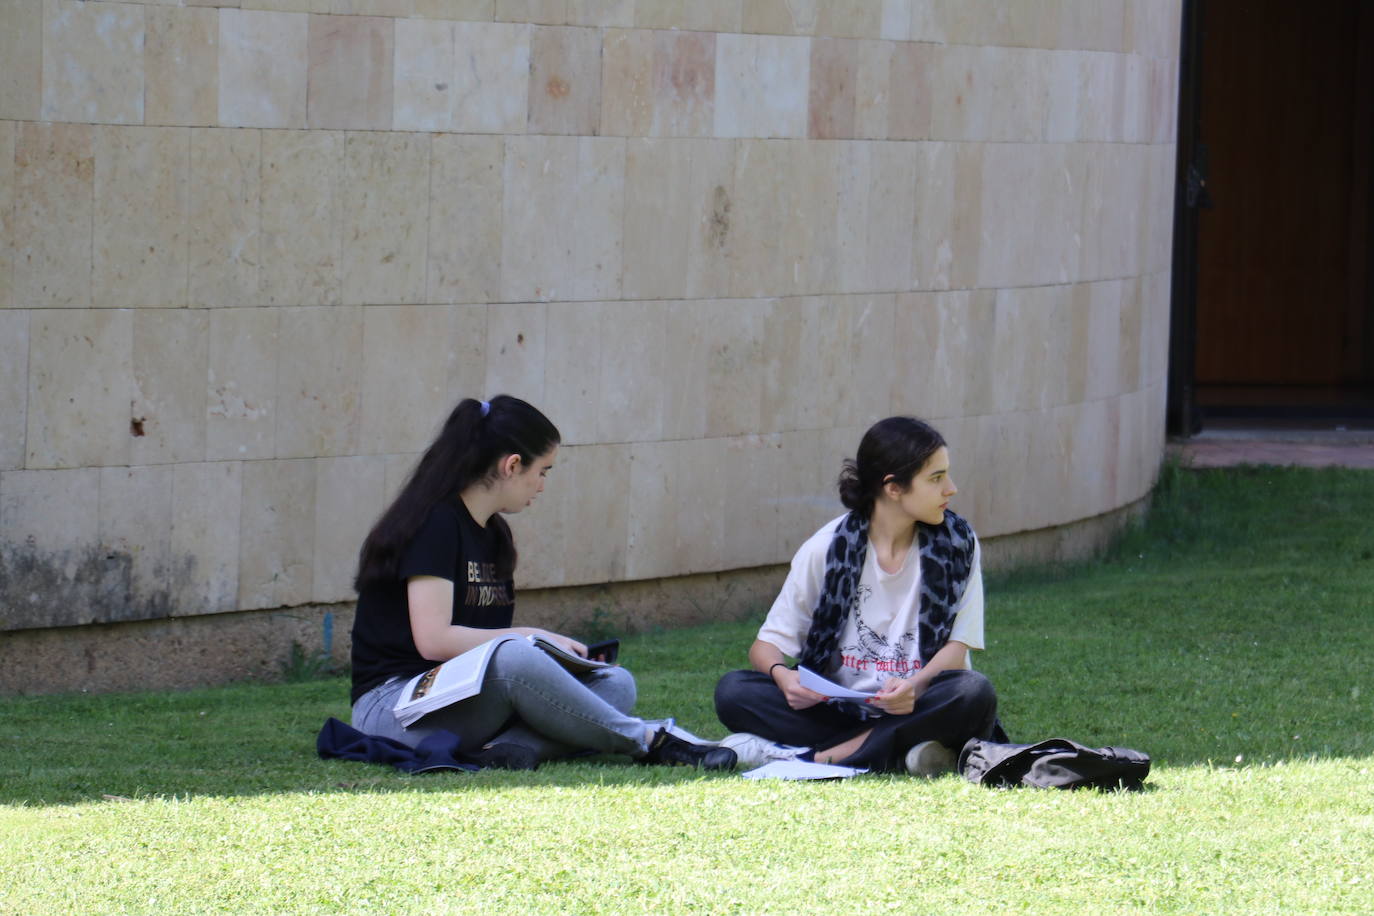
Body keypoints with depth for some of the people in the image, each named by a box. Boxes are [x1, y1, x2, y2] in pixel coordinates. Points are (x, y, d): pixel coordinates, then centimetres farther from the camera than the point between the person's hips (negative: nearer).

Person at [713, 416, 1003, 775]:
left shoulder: (957, 542, 1)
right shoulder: (826, 548, -1)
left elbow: (956, 648, -5)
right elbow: (765, 646, 0)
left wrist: (916, 684, -28)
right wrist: (781, 675, -25)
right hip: (837, 709, 0)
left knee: (974, 693, -34)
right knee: (733, 691, -23)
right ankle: (898, 753, -33)